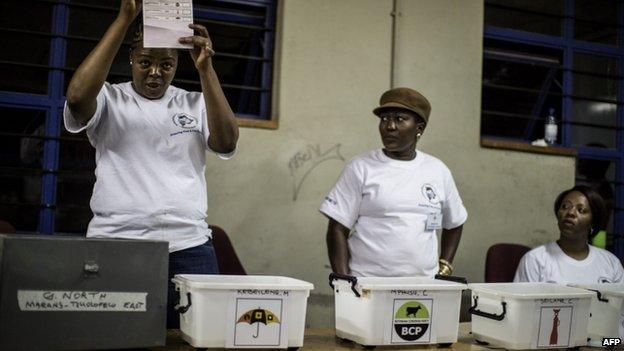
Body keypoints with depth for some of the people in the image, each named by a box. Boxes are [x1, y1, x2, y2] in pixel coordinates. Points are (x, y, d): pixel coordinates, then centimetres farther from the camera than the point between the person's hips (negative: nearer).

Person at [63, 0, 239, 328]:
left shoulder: (196, 104, 12)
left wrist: (205, 69, -12)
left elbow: (226, 143, -5)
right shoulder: (109, 99, 6)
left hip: (188, 248, 2)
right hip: (114, 245, -1)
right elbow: (77, 96, -16)